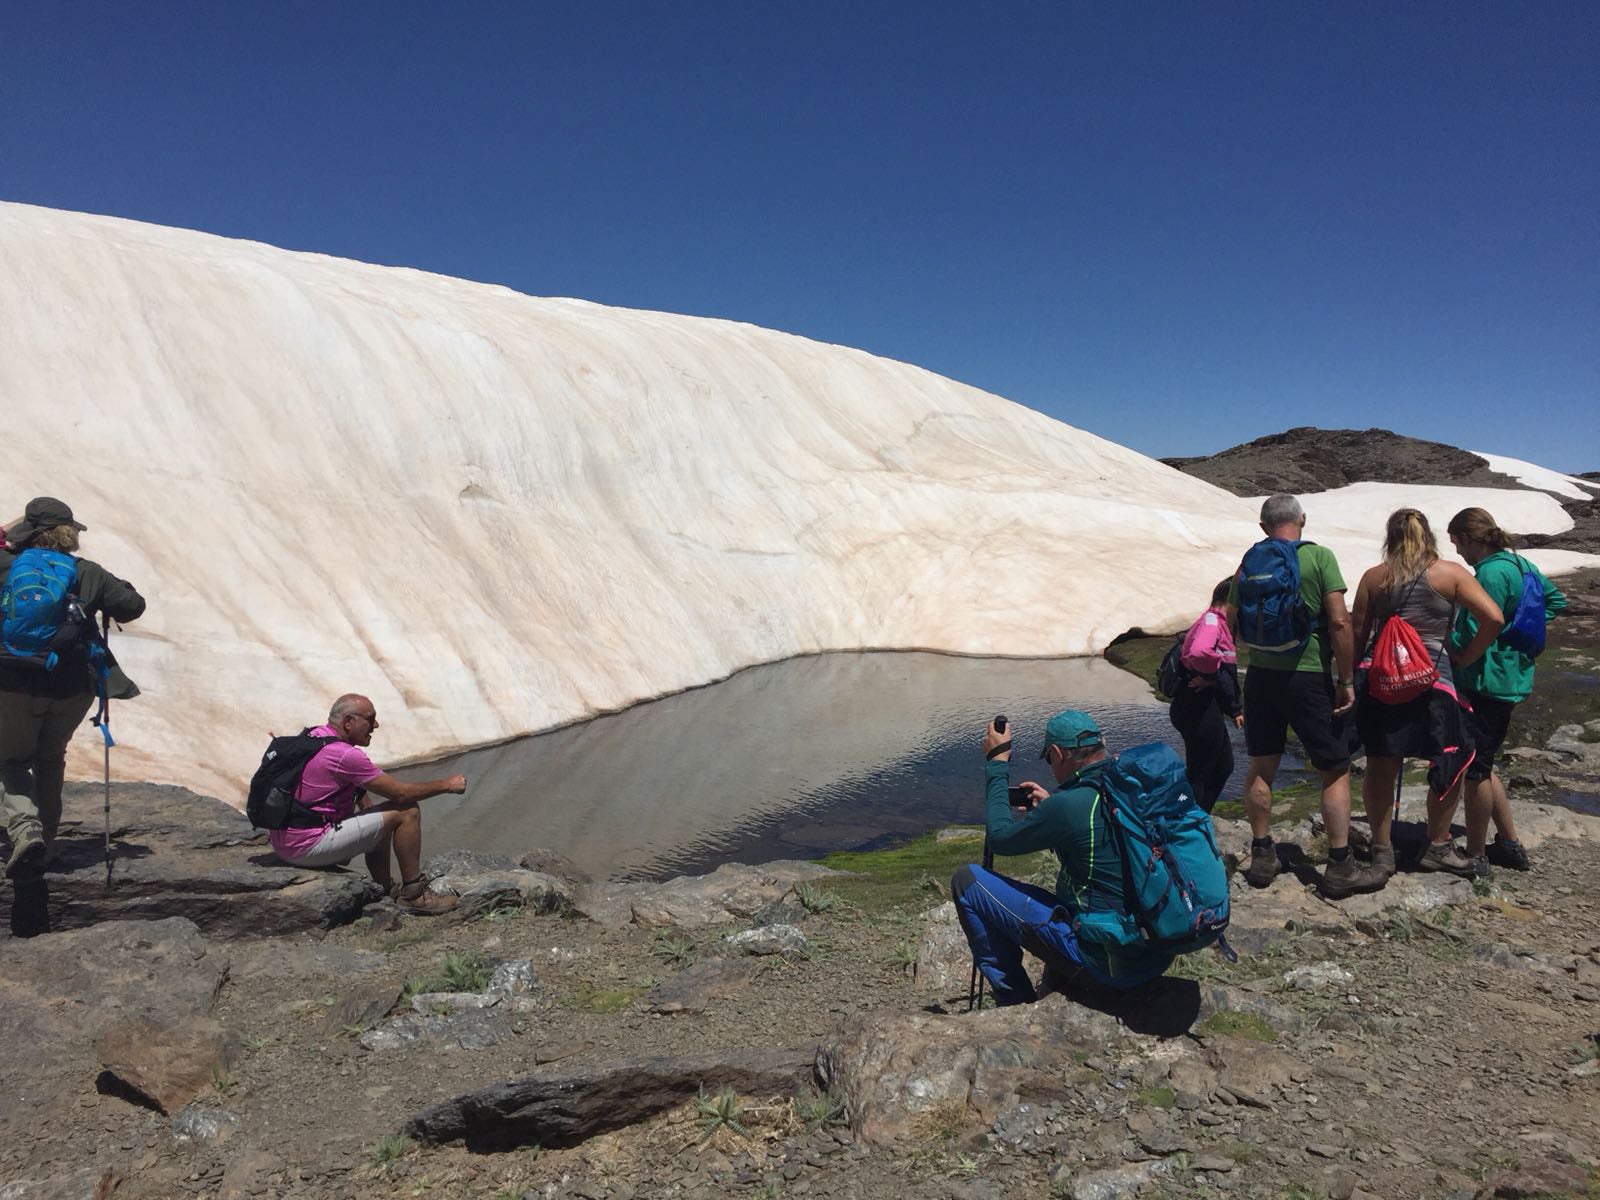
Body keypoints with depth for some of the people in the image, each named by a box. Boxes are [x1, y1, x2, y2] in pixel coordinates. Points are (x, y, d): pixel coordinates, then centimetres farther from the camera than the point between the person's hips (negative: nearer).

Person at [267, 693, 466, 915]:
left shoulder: (314, 735, 8)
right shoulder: (344, 755, -21)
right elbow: (401, 793, -17)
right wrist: (447, 784, -4)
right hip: (307, 847, -10)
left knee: (376, 818, 26)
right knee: (407, 811, -9)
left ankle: (385, 889, 29)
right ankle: (413, 893, 2)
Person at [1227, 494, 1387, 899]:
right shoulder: (1319, 557, -8)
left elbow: (1231, 621, 4)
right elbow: (1339, 622, -14)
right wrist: (1346, 681, -7)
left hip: (1261, 676, 4)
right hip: (1309, 676, -4)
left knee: (1261, 768, 13)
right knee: (1335, 772, 7)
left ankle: (1262, 858, 20)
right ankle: (1340, 868, 10)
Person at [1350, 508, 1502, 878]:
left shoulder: (1374, 577, 4)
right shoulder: (1450, 574, -1)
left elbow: (1358, 635, 4)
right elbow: (1493, 618, -8)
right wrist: (1466, 657, 4)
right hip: (1433, 682, -2)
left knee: (1380, 768, 9)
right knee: (1450, 764, 15)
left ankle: (1382, 852, 15)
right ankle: (1438, 847, 24)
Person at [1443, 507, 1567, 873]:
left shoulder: (1491, 572, -19)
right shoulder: (1520, 563, 10)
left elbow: (1476, 635, -22)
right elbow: (1556, 599, 24)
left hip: (1488, 683, -10)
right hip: (1513, 677, 10)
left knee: (1475, 770, 1)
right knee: (1481, 765, 20)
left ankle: (1475, 856, 11)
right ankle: (1509, 845, 27)